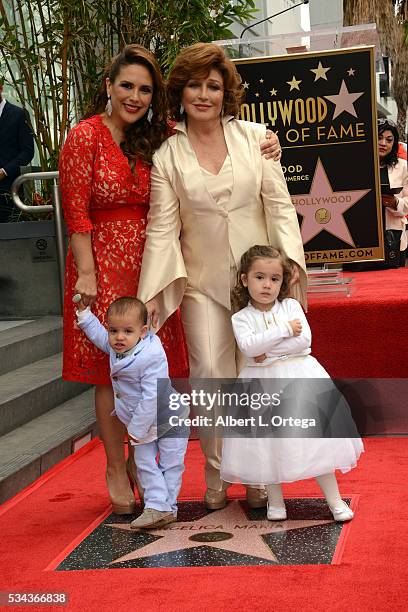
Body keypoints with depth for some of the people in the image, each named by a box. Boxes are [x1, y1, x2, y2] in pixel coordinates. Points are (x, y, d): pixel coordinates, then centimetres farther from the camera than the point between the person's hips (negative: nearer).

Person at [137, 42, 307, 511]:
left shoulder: (254, 137, 1)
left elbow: (279, 205, 1)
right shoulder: (167, 155, 0)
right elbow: (162, 228, -2)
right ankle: (216, 477, 10)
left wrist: (290, 258, -10)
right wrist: (152, 292, -10)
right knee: (210, 375, -7)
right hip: (204, 283, 0)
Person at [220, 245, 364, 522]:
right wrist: (285, 329, -18)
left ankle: (335, 499, 8)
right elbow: (248, 346, -19)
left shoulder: (291, 306, 3)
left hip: (299, 377, 0)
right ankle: (275, 501, 20)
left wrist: (268, 351, -14)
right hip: (263, 383, 0)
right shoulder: (241, 318, -1)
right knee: (268, 442, 3)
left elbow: (304, 340, -10)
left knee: (314, 437, -1)